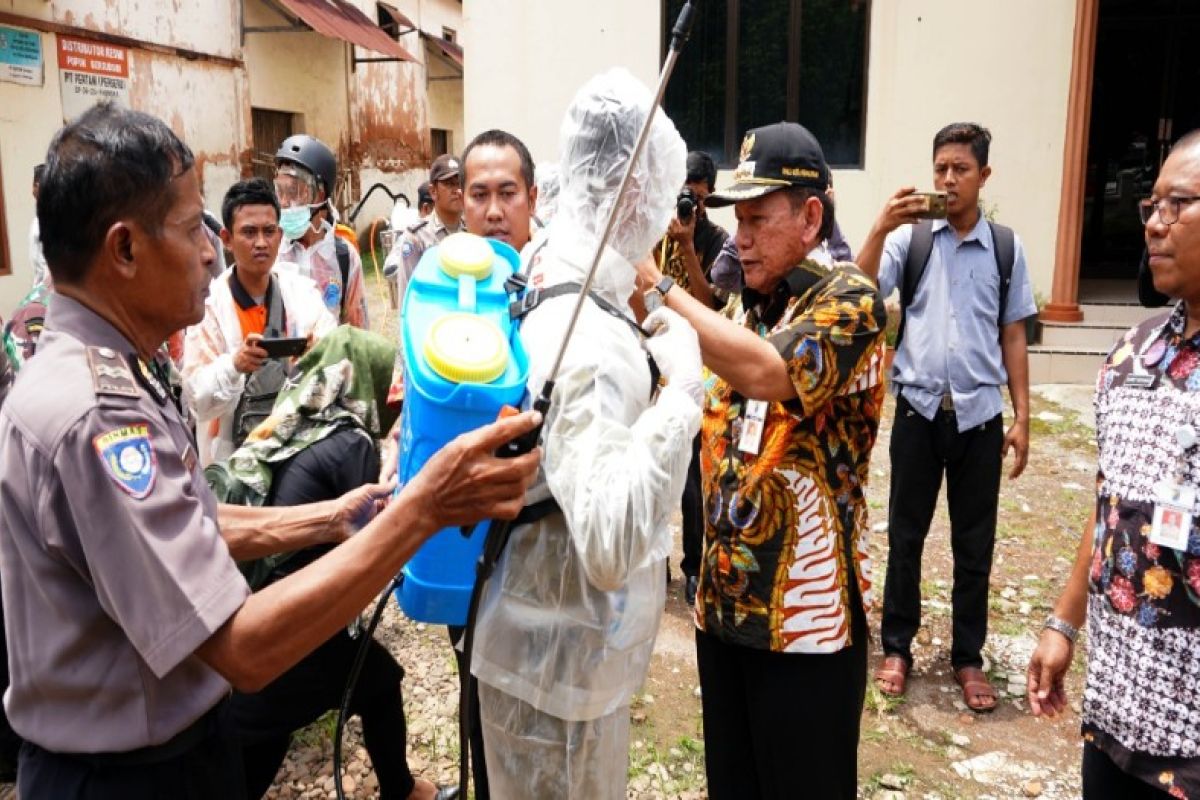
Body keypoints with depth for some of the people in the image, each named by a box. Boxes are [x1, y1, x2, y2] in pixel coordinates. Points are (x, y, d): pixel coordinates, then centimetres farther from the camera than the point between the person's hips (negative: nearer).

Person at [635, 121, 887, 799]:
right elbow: (714, 418, 14)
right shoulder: (744, 306, 10)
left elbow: (766, 373, -31)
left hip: (807, 609, -6)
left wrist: (659, 286, -25)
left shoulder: (850, 298, -12)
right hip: (725, 597, 7)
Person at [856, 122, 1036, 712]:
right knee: (905, 537, 11)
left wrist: (1022, 417, 4)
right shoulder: (909, 238, -2)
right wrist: (880, 228, -22)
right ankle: (896, 647, 26)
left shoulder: (1006, 247, 3)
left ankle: (968, 656, 27)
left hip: (980, 415, 1)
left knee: (974, 546, 11)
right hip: (919, 411, -1)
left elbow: (1013, 337, 7)